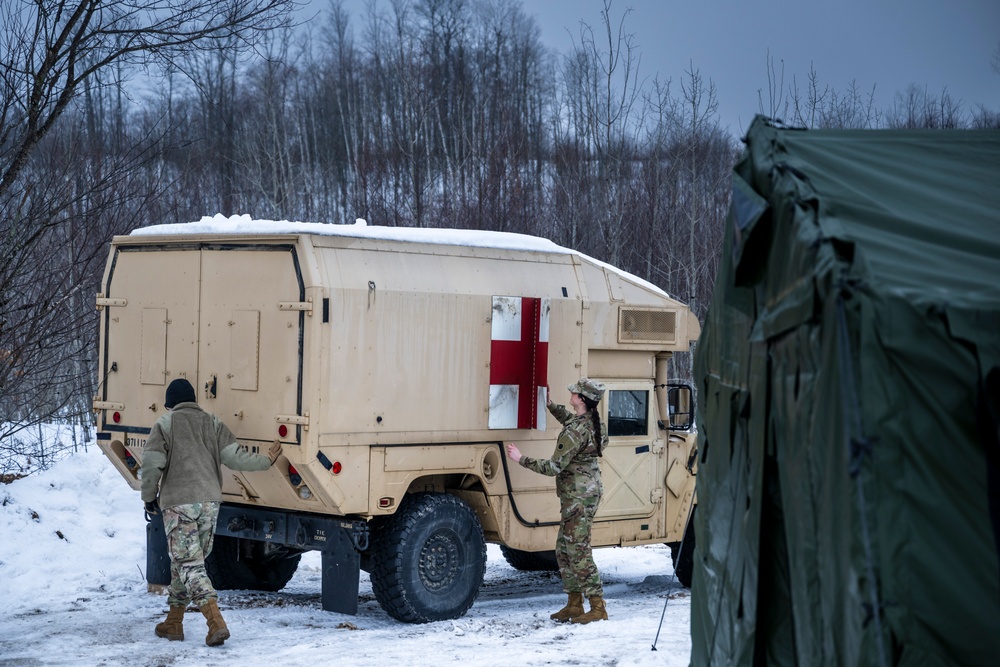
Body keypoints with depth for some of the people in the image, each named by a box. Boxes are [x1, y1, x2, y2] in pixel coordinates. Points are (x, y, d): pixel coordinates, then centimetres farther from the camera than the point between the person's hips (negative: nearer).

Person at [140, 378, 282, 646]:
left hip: (178, 503, -5)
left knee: (189, 564, -7)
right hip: (209, 501, 5)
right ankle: (174, 622, 25)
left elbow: (151, 463, -8)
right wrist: (266, 460, 16)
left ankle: (216, 622, -22)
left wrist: (149, 496, 6)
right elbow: (234, 457, 1)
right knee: (186, 562, 18)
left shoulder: (165, 424, -1)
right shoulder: (212, 423, 9)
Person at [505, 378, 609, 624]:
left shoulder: (575, 432, -22)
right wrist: (550, 404, 29)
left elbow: (554, 467, -21)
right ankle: (574, 604, 20)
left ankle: (598, 607, -3)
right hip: (587, 493, 10)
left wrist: (521, 459, -14)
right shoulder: (592, 422, 7)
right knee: (564, 549, 16)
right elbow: (569, 419, 33)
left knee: (578, 551, -6)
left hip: (578, 498, -10)